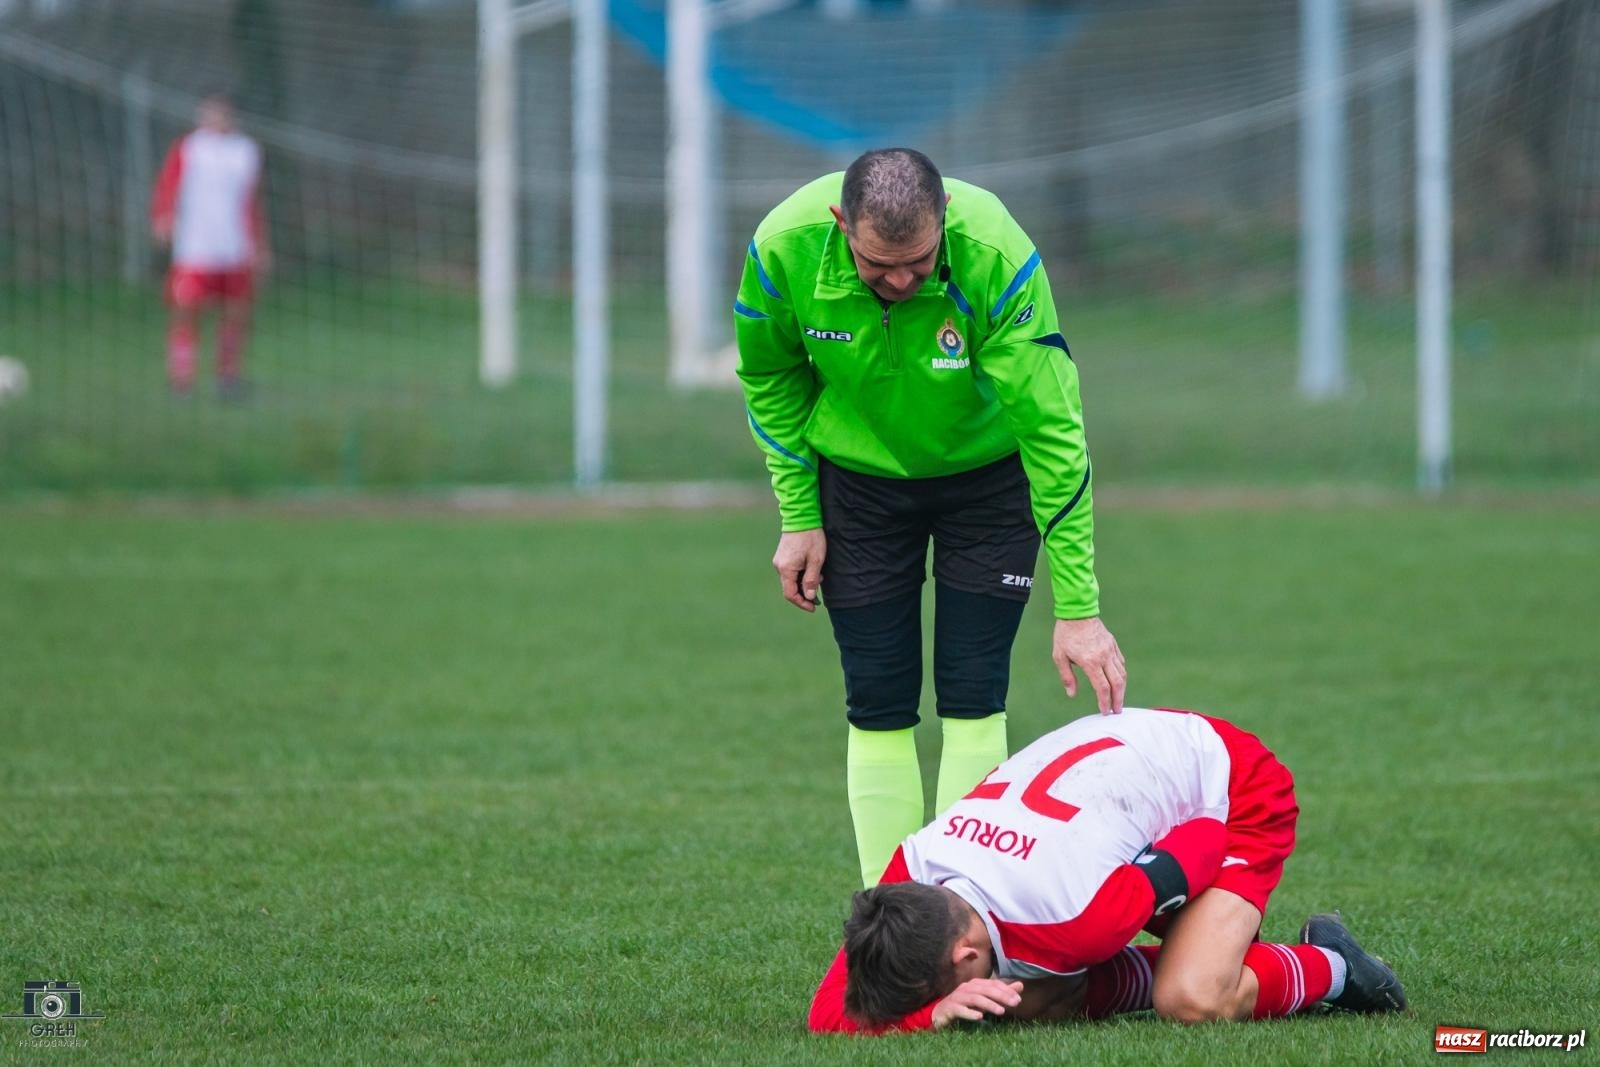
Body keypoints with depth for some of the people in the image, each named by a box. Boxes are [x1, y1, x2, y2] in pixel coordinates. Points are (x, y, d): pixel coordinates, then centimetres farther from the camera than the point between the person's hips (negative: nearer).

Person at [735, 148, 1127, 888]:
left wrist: (1077, 608, -31)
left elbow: (1053, 430, -31)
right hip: (858, 478, 2)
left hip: (986, 472, -2)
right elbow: (769, 377, -5)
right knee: (878, 708, 0)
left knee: (973, 701, -5)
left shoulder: (997, 259, -35)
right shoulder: (785, 248, -28)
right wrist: (798, 517, -4)